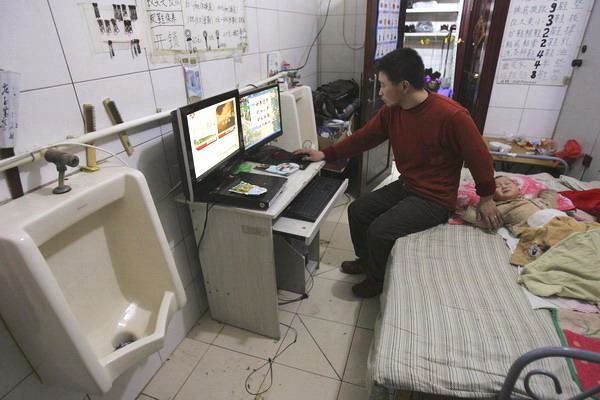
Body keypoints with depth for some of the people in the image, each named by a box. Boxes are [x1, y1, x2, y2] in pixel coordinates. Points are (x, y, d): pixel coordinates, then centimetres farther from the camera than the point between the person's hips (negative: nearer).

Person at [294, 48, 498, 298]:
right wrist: (325, 154, 4)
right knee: (357, 210, 3)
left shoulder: (452, 116, -25)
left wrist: (486, 198, -1)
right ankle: (365, 260, 28)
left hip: (435, 199, -7)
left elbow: (479, 155, -13)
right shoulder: (392, 110, -5)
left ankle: (377, 281, 10)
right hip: (404, 186, 7)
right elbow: (364, 137, 6)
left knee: (380, 230, -20)